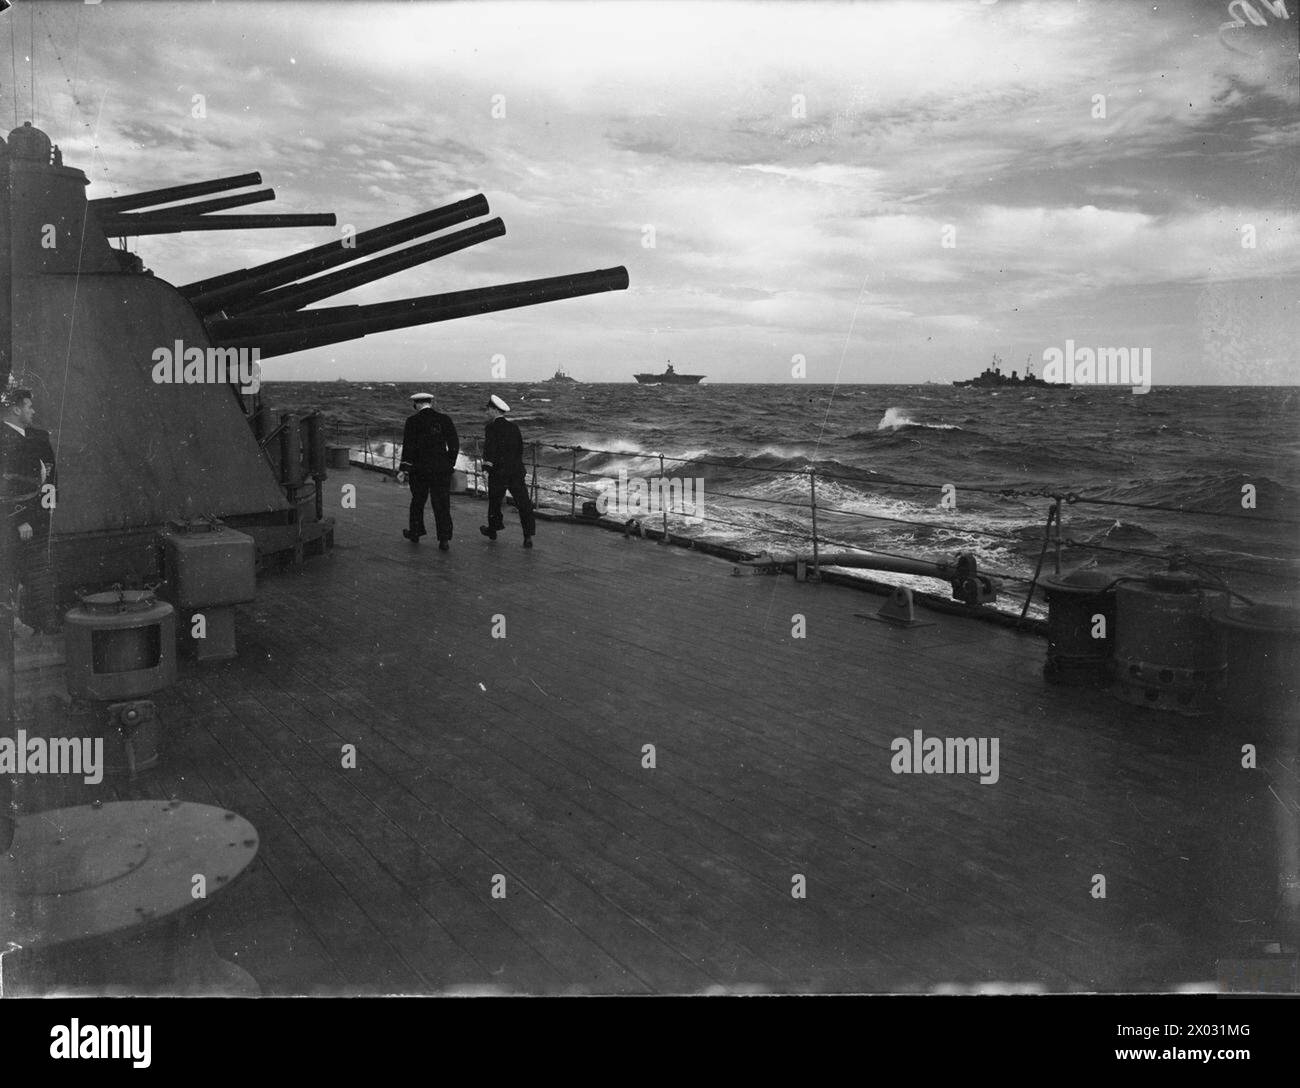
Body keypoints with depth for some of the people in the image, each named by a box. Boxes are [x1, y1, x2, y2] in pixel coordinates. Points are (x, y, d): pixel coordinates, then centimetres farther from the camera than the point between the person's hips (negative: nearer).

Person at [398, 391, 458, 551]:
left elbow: (408, 447, -9)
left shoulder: (413, 421, -6)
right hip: (442, 469, 2)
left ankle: (415, 532, 30)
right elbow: (454, 445, 5)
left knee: (418, 501, 17)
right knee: (442, 504, 3)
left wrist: (404, 468, -4)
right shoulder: (445, 419, 2)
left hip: (419, 468, -1)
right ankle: (444, 540, -3)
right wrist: (450, 464, 16)